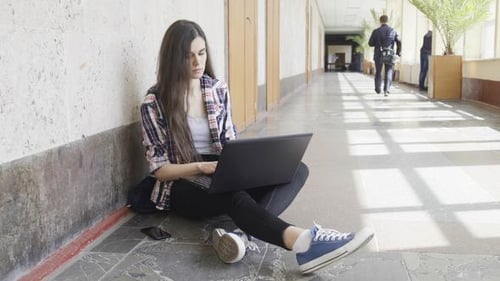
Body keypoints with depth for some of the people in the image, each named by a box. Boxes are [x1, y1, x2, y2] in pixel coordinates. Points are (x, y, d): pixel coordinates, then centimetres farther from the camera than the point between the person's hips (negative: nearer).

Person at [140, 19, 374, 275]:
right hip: (184, 186, -5)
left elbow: (230, 142, 11)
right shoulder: (154, 102, -6)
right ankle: (303, 241, -61)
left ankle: (242, 234, -44)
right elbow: (159, 168, -7)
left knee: (296, 170, -19)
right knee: (234, 195, -40)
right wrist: (201, 167, -23)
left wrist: (241, 160, -13)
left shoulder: (218, 89, 7)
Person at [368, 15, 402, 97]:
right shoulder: (393, 31, -1)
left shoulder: (376, 31, -6)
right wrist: (398, 52, 7)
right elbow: (399, 42, -3)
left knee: (378, 72, 15)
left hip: (378, 55, 0)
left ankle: (378, 89, 23)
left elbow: (370, 43, -3)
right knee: (388, 72, 4)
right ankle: (386, 90, -10)